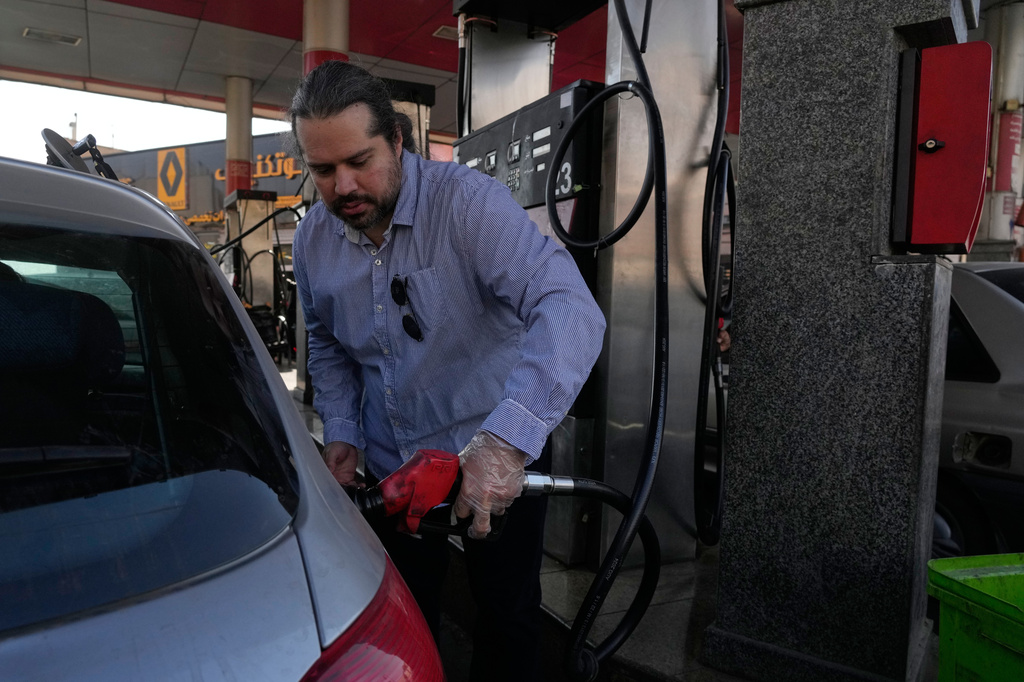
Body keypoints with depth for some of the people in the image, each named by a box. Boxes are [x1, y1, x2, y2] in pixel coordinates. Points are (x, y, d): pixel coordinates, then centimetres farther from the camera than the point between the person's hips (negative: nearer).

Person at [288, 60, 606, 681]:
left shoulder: (467, 200, -23)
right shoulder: (312, 240, -2)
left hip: (500, 460, -4)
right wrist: (342, 431, 1)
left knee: (509, 618, 15)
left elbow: (570, 310, -37)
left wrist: (507, 438, -47)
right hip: (391, 466, 5)